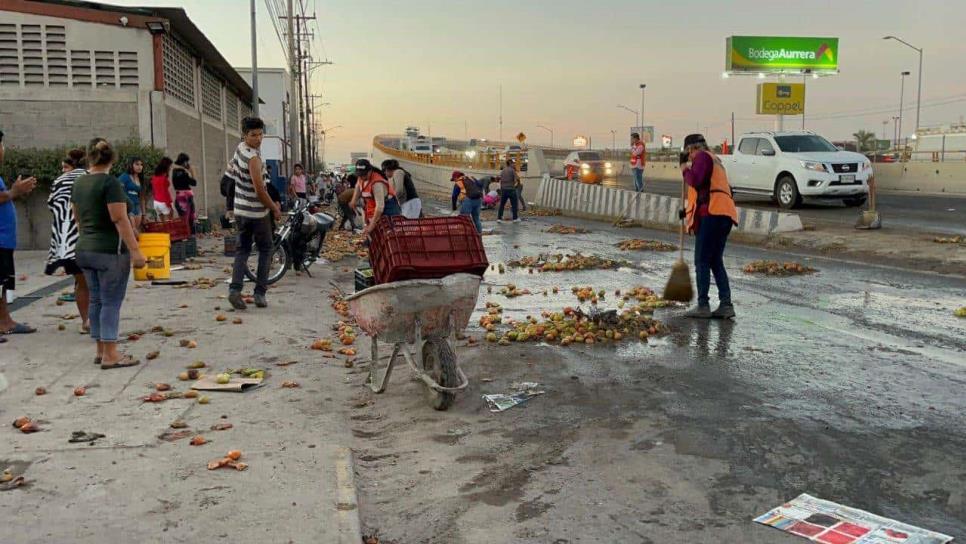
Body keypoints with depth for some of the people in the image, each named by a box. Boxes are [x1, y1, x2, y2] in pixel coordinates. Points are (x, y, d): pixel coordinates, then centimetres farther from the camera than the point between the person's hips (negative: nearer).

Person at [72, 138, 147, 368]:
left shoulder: (79, 183, 10)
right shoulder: (110, 183, -13)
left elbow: (78, 218, 19)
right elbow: (120, 219, -18)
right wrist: (135, 250, -18)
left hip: (84, 250, 8)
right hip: (110, 251, -8)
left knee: (96, 300, 13)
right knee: (111, 302, -4)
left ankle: (101, 351, 19)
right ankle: (110, 355, -3)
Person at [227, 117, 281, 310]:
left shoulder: (240, 147, 4)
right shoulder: (253, 158, -22)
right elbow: (260, 191, -23)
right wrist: (275, 209, -7)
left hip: (240, 210, 7)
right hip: (257, 212, -7)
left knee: (242, 250, 11)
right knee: (265, 250, 8)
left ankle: (235, 289, -5)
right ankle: (260, 293, 6)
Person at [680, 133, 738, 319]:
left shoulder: (703, 156, 1)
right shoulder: (715, 161, 30)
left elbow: (695, 181, -15)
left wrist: (685, 170, 4)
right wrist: (689, 209, 36)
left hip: (712, 213, -9)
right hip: (725, 213, 9)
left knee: (702, 261, -7)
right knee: (716, 261, 10)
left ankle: (703, 305, -10)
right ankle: (726, 304, 4)